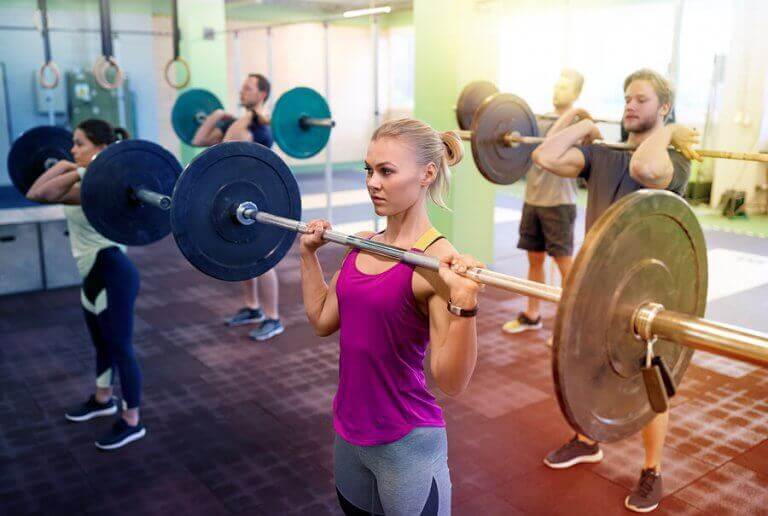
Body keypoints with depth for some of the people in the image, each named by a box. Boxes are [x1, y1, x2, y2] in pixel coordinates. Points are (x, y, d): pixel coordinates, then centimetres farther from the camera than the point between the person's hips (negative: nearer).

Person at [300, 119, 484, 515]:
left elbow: (451, 382, -24)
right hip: (348, 432, 7)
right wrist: (309, 253, 12)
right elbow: (323, 320, 12)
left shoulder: (438, 262, -20)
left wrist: (464, 303, -37)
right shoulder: (362, 246, 1)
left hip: (406, 444, -7)